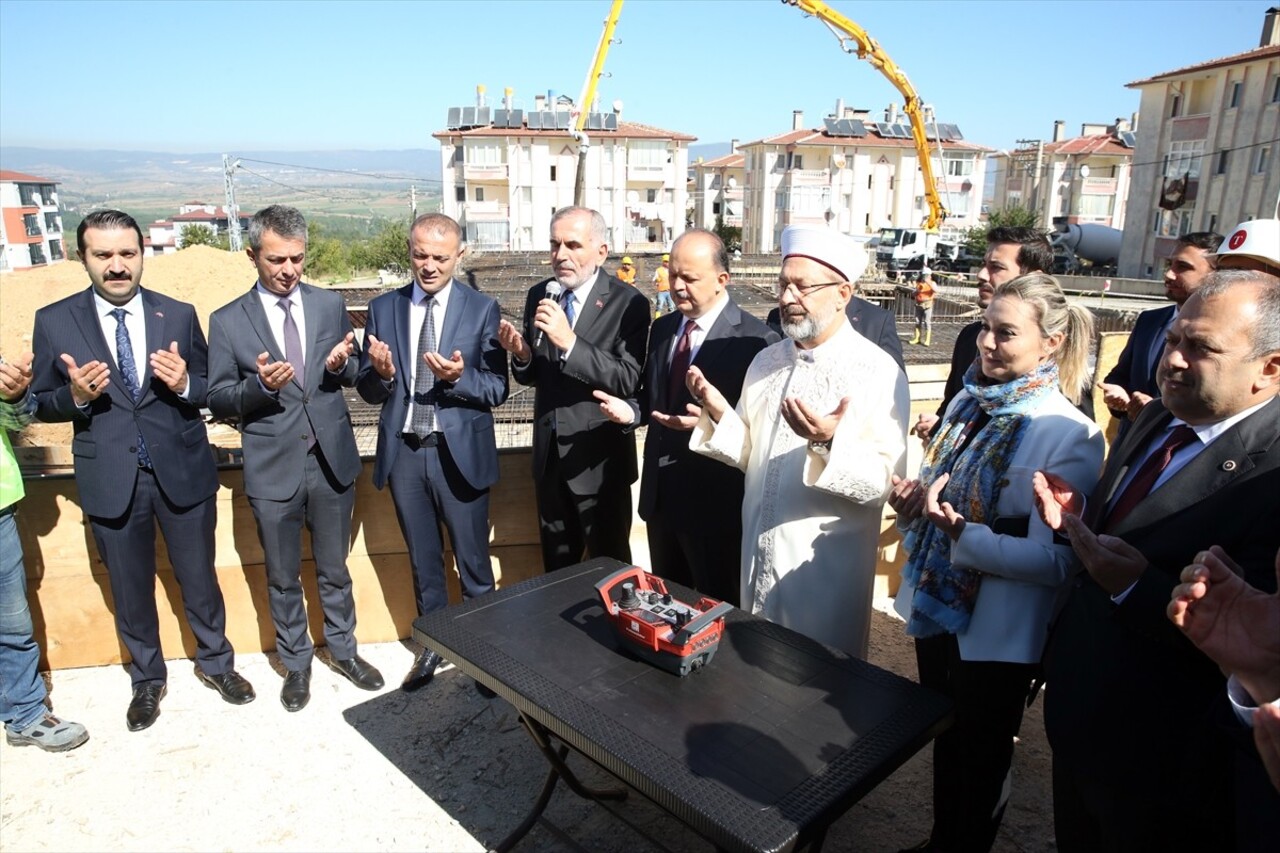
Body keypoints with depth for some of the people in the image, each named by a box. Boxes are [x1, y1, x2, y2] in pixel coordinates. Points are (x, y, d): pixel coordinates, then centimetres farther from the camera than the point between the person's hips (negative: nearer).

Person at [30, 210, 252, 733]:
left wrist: (184, 384, -20)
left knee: (199, 579, 14)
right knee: (130, 589, 15)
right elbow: (41, 404, 2)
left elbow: (210, 390, 2)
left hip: (183, 472, 0)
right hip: (111, 480, 0)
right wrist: (76, 395, -19)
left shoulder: (179, 316, 0)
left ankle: (215, 663, 37)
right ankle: (147, 679, 38)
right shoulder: (54, 321, -2)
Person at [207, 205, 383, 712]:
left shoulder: (331, 306, 2)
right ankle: (296, 663, 35)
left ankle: (343, 651, 37)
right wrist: (260, 385, -22)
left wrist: (341, 365, -15)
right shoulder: (228, 321, -4)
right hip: (272, 468, -1)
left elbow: (354, 376, 8)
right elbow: (219, 401, -3)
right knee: (283, 578, 14)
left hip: (332, 460, 1)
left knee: (334, 570, 17)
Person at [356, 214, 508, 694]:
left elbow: (497, 390, -7)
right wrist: (381, 373, -18)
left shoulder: (482, 310, -4)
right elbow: (367, 390, 4)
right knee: (423, 562, 18)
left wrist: (458, 378, -25)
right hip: (403, 452, 3)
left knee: (473, 563, 8)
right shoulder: (383, 308, 4)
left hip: (460, 453, -3)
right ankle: (433, 645, 36)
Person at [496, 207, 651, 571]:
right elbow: (533, 375, 7)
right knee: (556, 569, 23)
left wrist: (570, 342, -33)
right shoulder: (538, 295, 3)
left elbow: (628, 380, -24)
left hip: (599, 457, -5)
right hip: (549, 455, 5)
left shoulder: (628, 303, -15)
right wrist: (521, 355, -15)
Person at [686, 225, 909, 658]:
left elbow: (881, 481, -18)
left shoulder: (878, 373, -14)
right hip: (759, 555, 6)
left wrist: (827, 445, -35)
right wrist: (718, 414, -8)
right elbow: (750, 453, 9)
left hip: (826, 568, -5)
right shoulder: (766, 361, 5)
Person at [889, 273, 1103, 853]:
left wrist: (960, 530, -31)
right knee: (944, 745, 26)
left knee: (981, 762, 17)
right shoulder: (971, 401, 1)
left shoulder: (1069, 433, -19)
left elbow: (1056, 559, -23)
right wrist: (912, 501, -8)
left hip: (995, 633, -6)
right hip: (937, 609, 7)